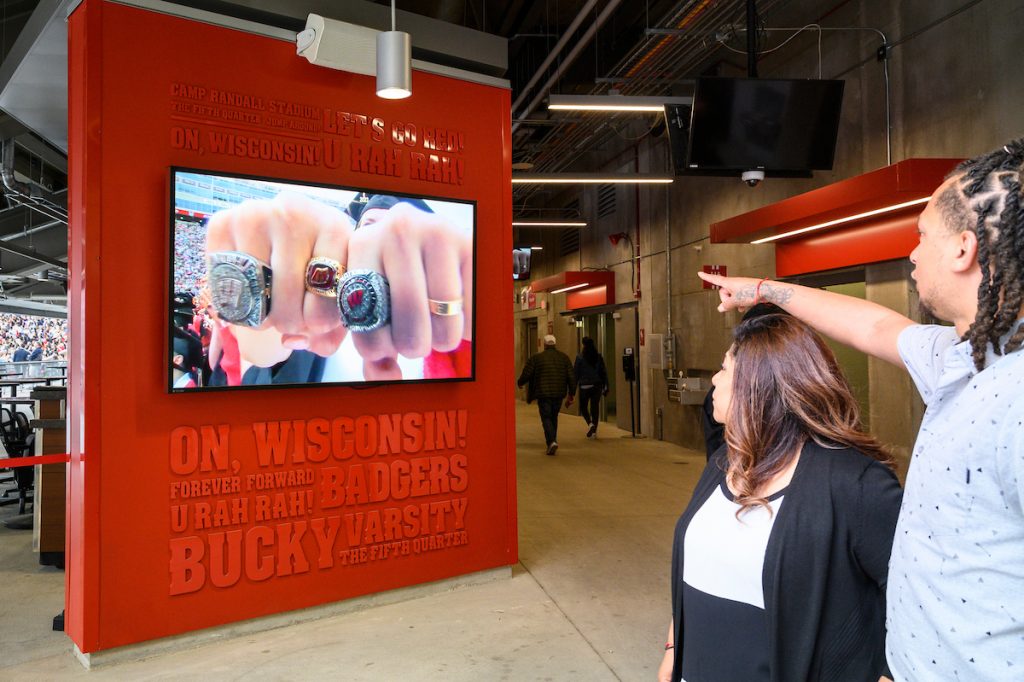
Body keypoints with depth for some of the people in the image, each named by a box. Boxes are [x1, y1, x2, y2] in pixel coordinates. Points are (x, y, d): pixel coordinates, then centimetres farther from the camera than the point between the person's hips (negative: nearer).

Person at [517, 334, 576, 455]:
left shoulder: (536, 357, -3)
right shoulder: (564, 357, 7)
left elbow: (526, 374, -1)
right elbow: (572, 378, 4)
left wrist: (520, 383, 20)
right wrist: (571, 395, 10)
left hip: (543, 394, -3)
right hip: (558, 394, 3)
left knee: (546, 418, 1)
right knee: (554, 417, 19)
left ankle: (552, 441, -18)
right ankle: (552, 440, 26)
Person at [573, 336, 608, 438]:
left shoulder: (580, 357, -8)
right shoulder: (599, 357, 3)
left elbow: (576, 373, -5)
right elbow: (604, 372, 6)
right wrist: (605, 387, 12)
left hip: (585, 386, -3)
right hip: (597, 385, 3)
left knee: (583, 407, 13)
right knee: (595, 407, 9)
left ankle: (590, 423, -11)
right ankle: (594, 430, 8)